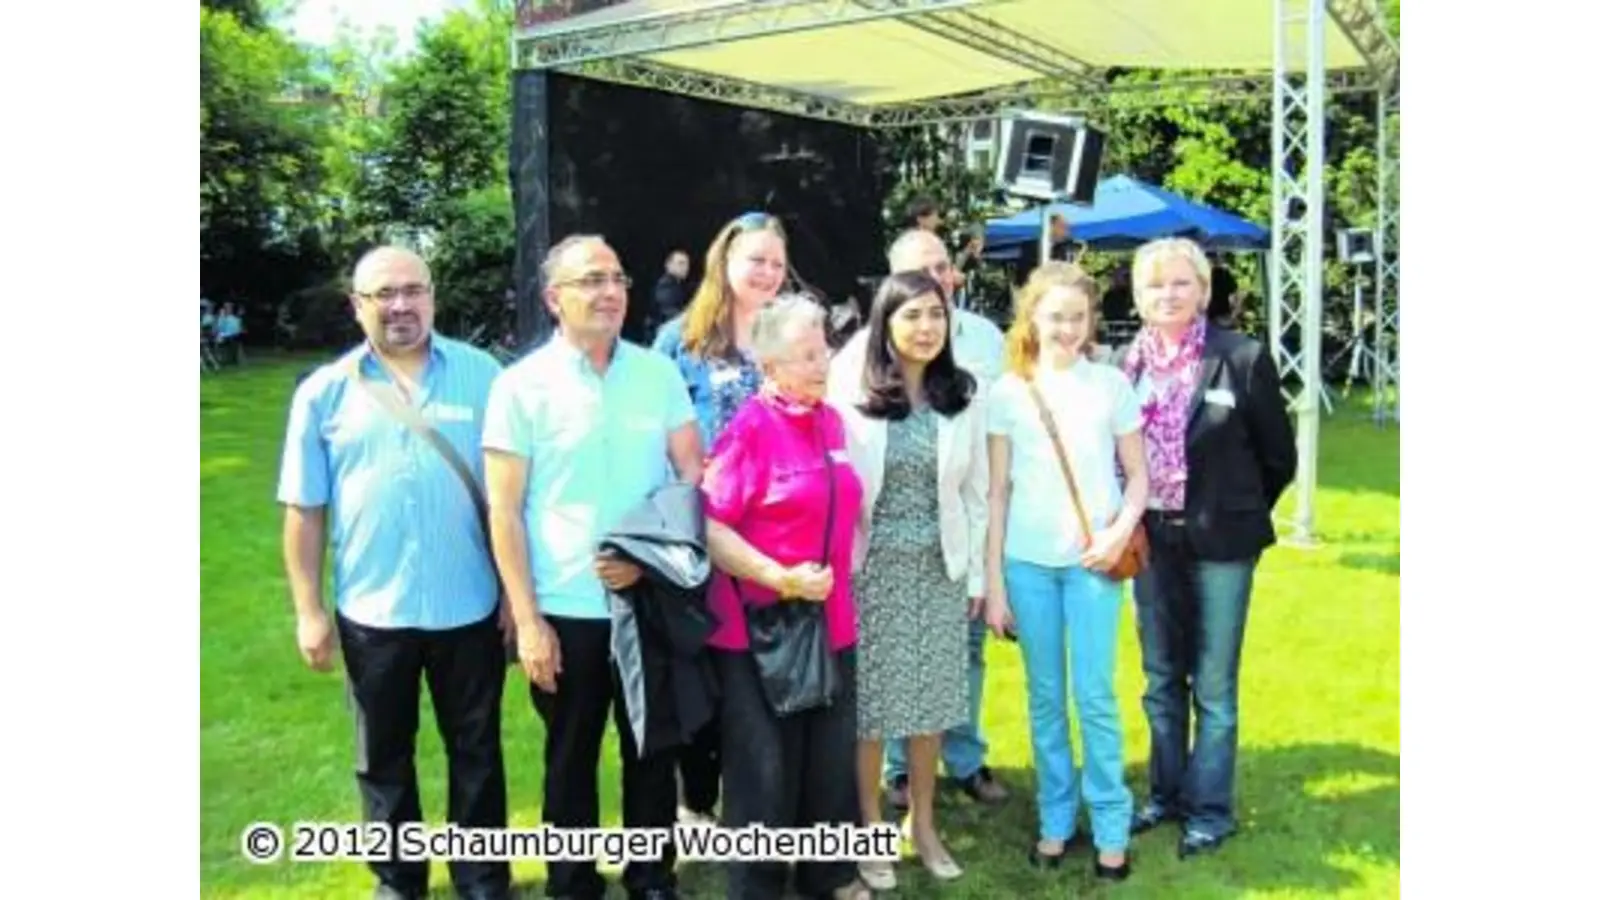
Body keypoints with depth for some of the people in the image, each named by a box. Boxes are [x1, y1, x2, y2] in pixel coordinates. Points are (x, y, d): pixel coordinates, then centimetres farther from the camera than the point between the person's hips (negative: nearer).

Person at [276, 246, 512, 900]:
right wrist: (308, 611, -1)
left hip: (469, 606, -1)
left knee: (476, 751, 14)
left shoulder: (481, 374, -3)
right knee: (383, 758, 16)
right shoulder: (324, 393, -1)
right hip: (371, 612, 1)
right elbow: (304, 510, 1)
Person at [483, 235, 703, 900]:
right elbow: (504, 512, -6)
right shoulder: (521, 385, -6)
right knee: (571, 757, 13)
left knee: (652, 749, 15)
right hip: (566, 610, -2)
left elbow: (694, 476, 4)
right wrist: (527, 619, -9)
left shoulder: (658, 373, 1)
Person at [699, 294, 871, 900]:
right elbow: (710, 528, -19)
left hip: (829, 620, 7)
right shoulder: (749, 428, -15)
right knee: (764, 768, 6)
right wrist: (782, 579, -23)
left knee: (832, 758, 17)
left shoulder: (831, 421, 6)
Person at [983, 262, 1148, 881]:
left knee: (1095, 697, 0)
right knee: (1044, 698, 9)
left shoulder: (1111, 384, 1)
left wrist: (1121, 531, -13)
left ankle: (1111, 828, 14)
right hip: (1028, 562, 1)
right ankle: (1056, 821, 22)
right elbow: (998, 490, 4)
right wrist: (993, 581, 2)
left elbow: (1138, 476, 6)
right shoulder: (1009, 391, 2)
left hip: (1093, 560, -1)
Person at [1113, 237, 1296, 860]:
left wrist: (1237, 515, 6)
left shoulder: (1243, 359, -10)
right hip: (1152, 542, 4)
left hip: (1219, 544, -4)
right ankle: (1166, 793, 30)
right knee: (1161, 679, 15)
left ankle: (1209, 808, 19)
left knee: (1213, 686, 5)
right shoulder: (1125, 363, 0)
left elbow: (1279, 456, -2)